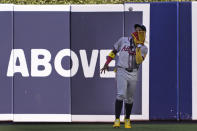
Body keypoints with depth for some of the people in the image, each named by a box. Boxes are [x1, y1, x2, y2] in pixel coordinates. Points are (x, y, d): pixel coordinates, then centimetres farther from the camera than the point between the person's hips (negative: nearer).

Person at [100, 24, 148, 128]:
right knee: (121, 94, -18)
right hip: (122, 71, -2)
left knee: (129, 98, 8)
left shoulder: (143, 48, 4)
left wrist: (138, 47, -17)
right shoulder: (123, 40, 6)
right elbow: (114, 51, 16)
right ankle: (117, 120, -19)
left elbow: (139, 61, -12)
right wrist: (106, 64, 10)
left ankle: (127, 120, 26)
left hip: (133, 74, 2)